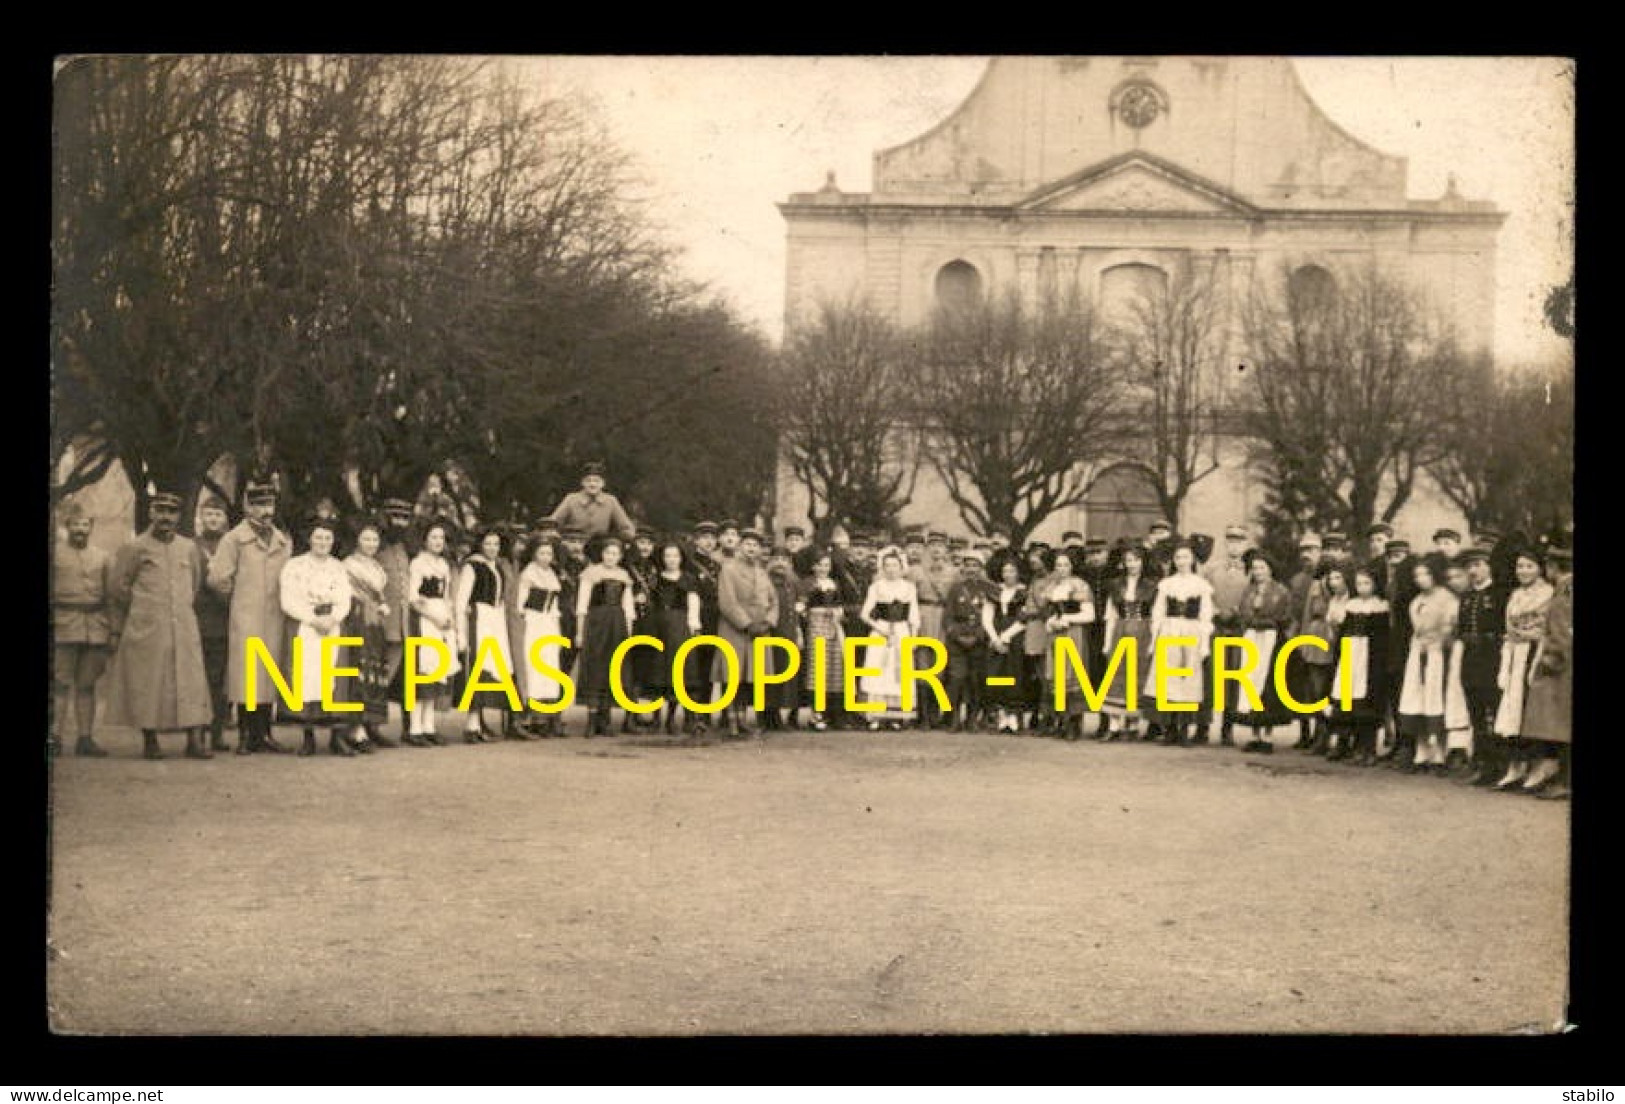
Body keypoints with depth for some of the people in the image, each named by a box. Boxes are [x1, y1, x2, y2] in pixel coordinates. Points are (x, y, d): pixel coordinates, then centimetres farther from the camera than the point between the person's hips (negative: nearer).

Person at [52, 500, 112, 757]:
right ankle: (56, 736, -4)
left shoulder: (103, 558, 14)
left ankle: (85, 737, 9)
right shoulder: (55, 553, 5)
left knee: (87, 685, 7)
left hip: (96, 627, 3)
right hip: (63, 626, -3)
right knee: (61, 683, -5)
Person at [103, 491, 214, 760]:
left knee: (191, 682, -5)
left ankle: (195, 740, -7)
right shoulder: (135, 549, 1)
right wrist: (115, 630, 4)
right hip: (145, 630, -3)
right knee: (147, 683, -1)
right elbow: (116, 590, 5)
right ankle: (150, 741, 7)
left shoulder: (188, 549, 11)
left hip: (184, 629, 3)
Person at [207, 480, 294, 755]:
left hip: (275, 619, 5)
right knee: (247, 675, -7)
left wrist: (282, 603, 14)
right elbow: (217, 578, -7)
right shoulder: (234, 539, -3)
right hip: (246, 620, -5)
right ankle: (246, 735, -4)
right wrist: (238, 597, 3)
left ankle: (264, 733, 10)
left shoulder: (283, 542, 14)